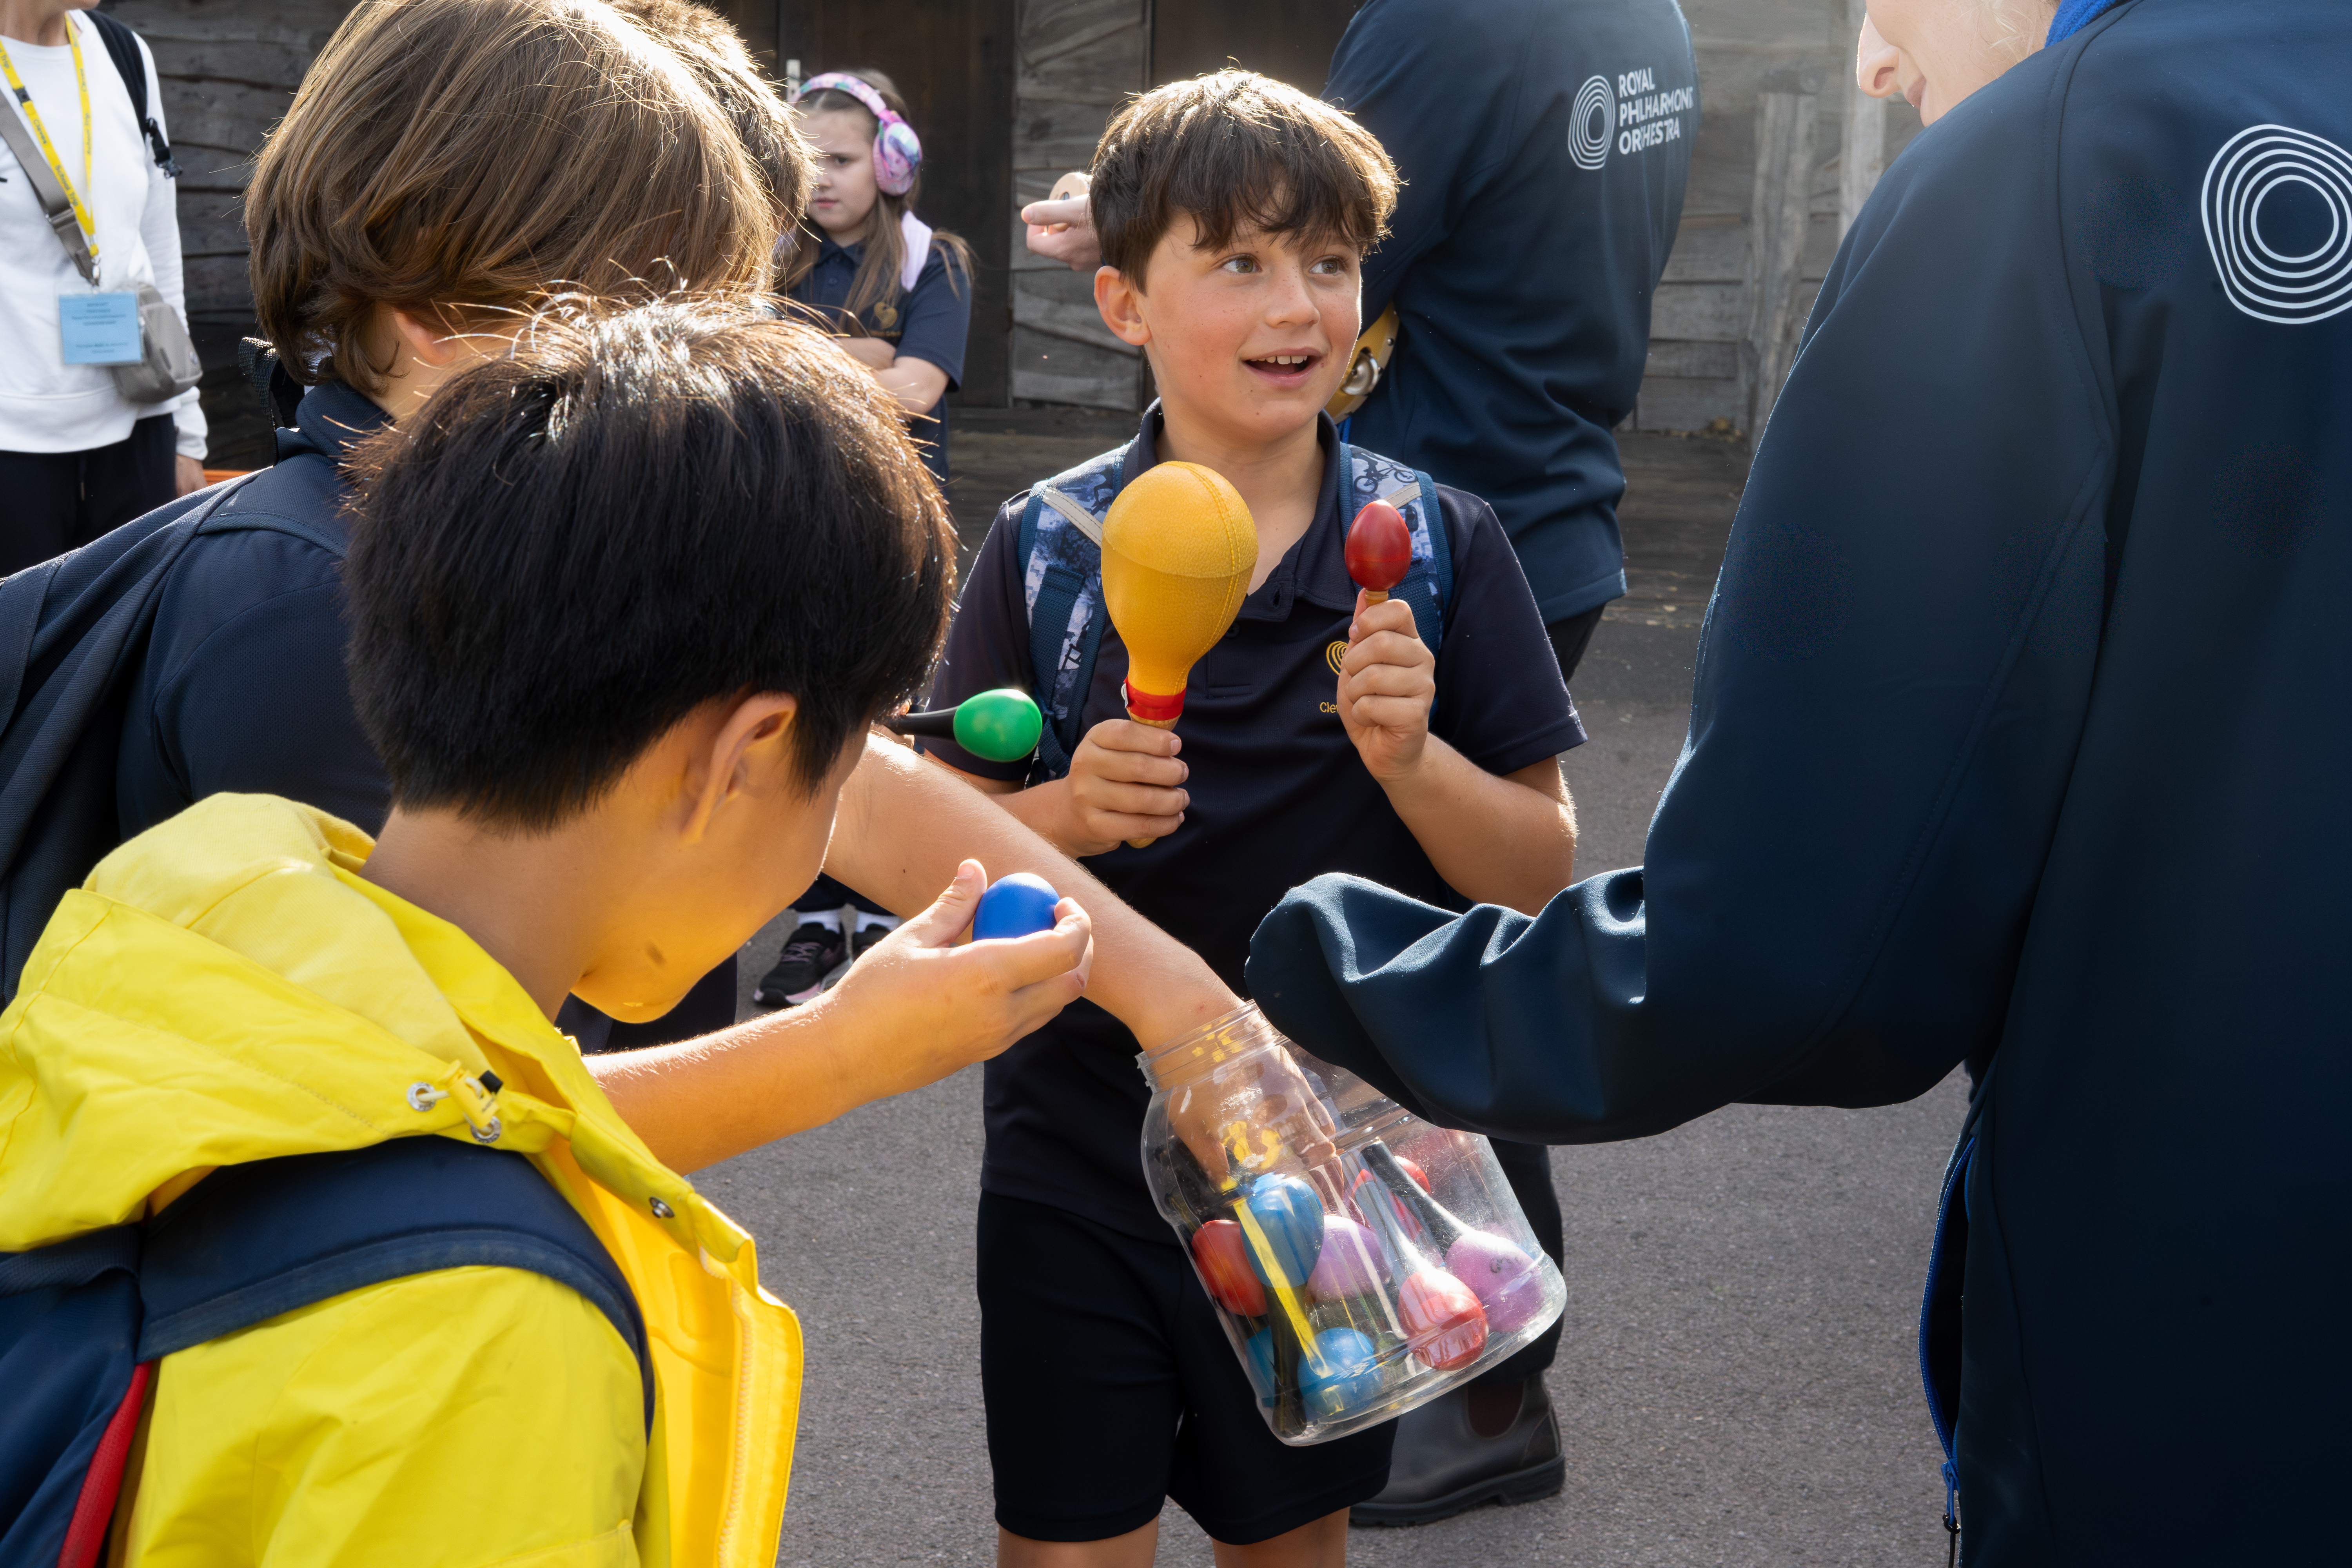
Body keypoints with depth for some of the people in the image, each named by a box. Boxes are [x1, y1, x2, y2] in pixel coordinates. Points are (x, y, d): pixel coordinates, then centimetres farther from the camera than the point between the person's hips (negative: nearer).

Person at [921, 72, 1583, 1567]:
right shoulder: (1046, 547, -6)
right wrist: (1071, 812, -21)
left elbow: (1541, 875, -6)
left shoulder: (1439, 544, -6)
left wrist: (1408, 755, -23)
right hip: (1077, 1171, 0)